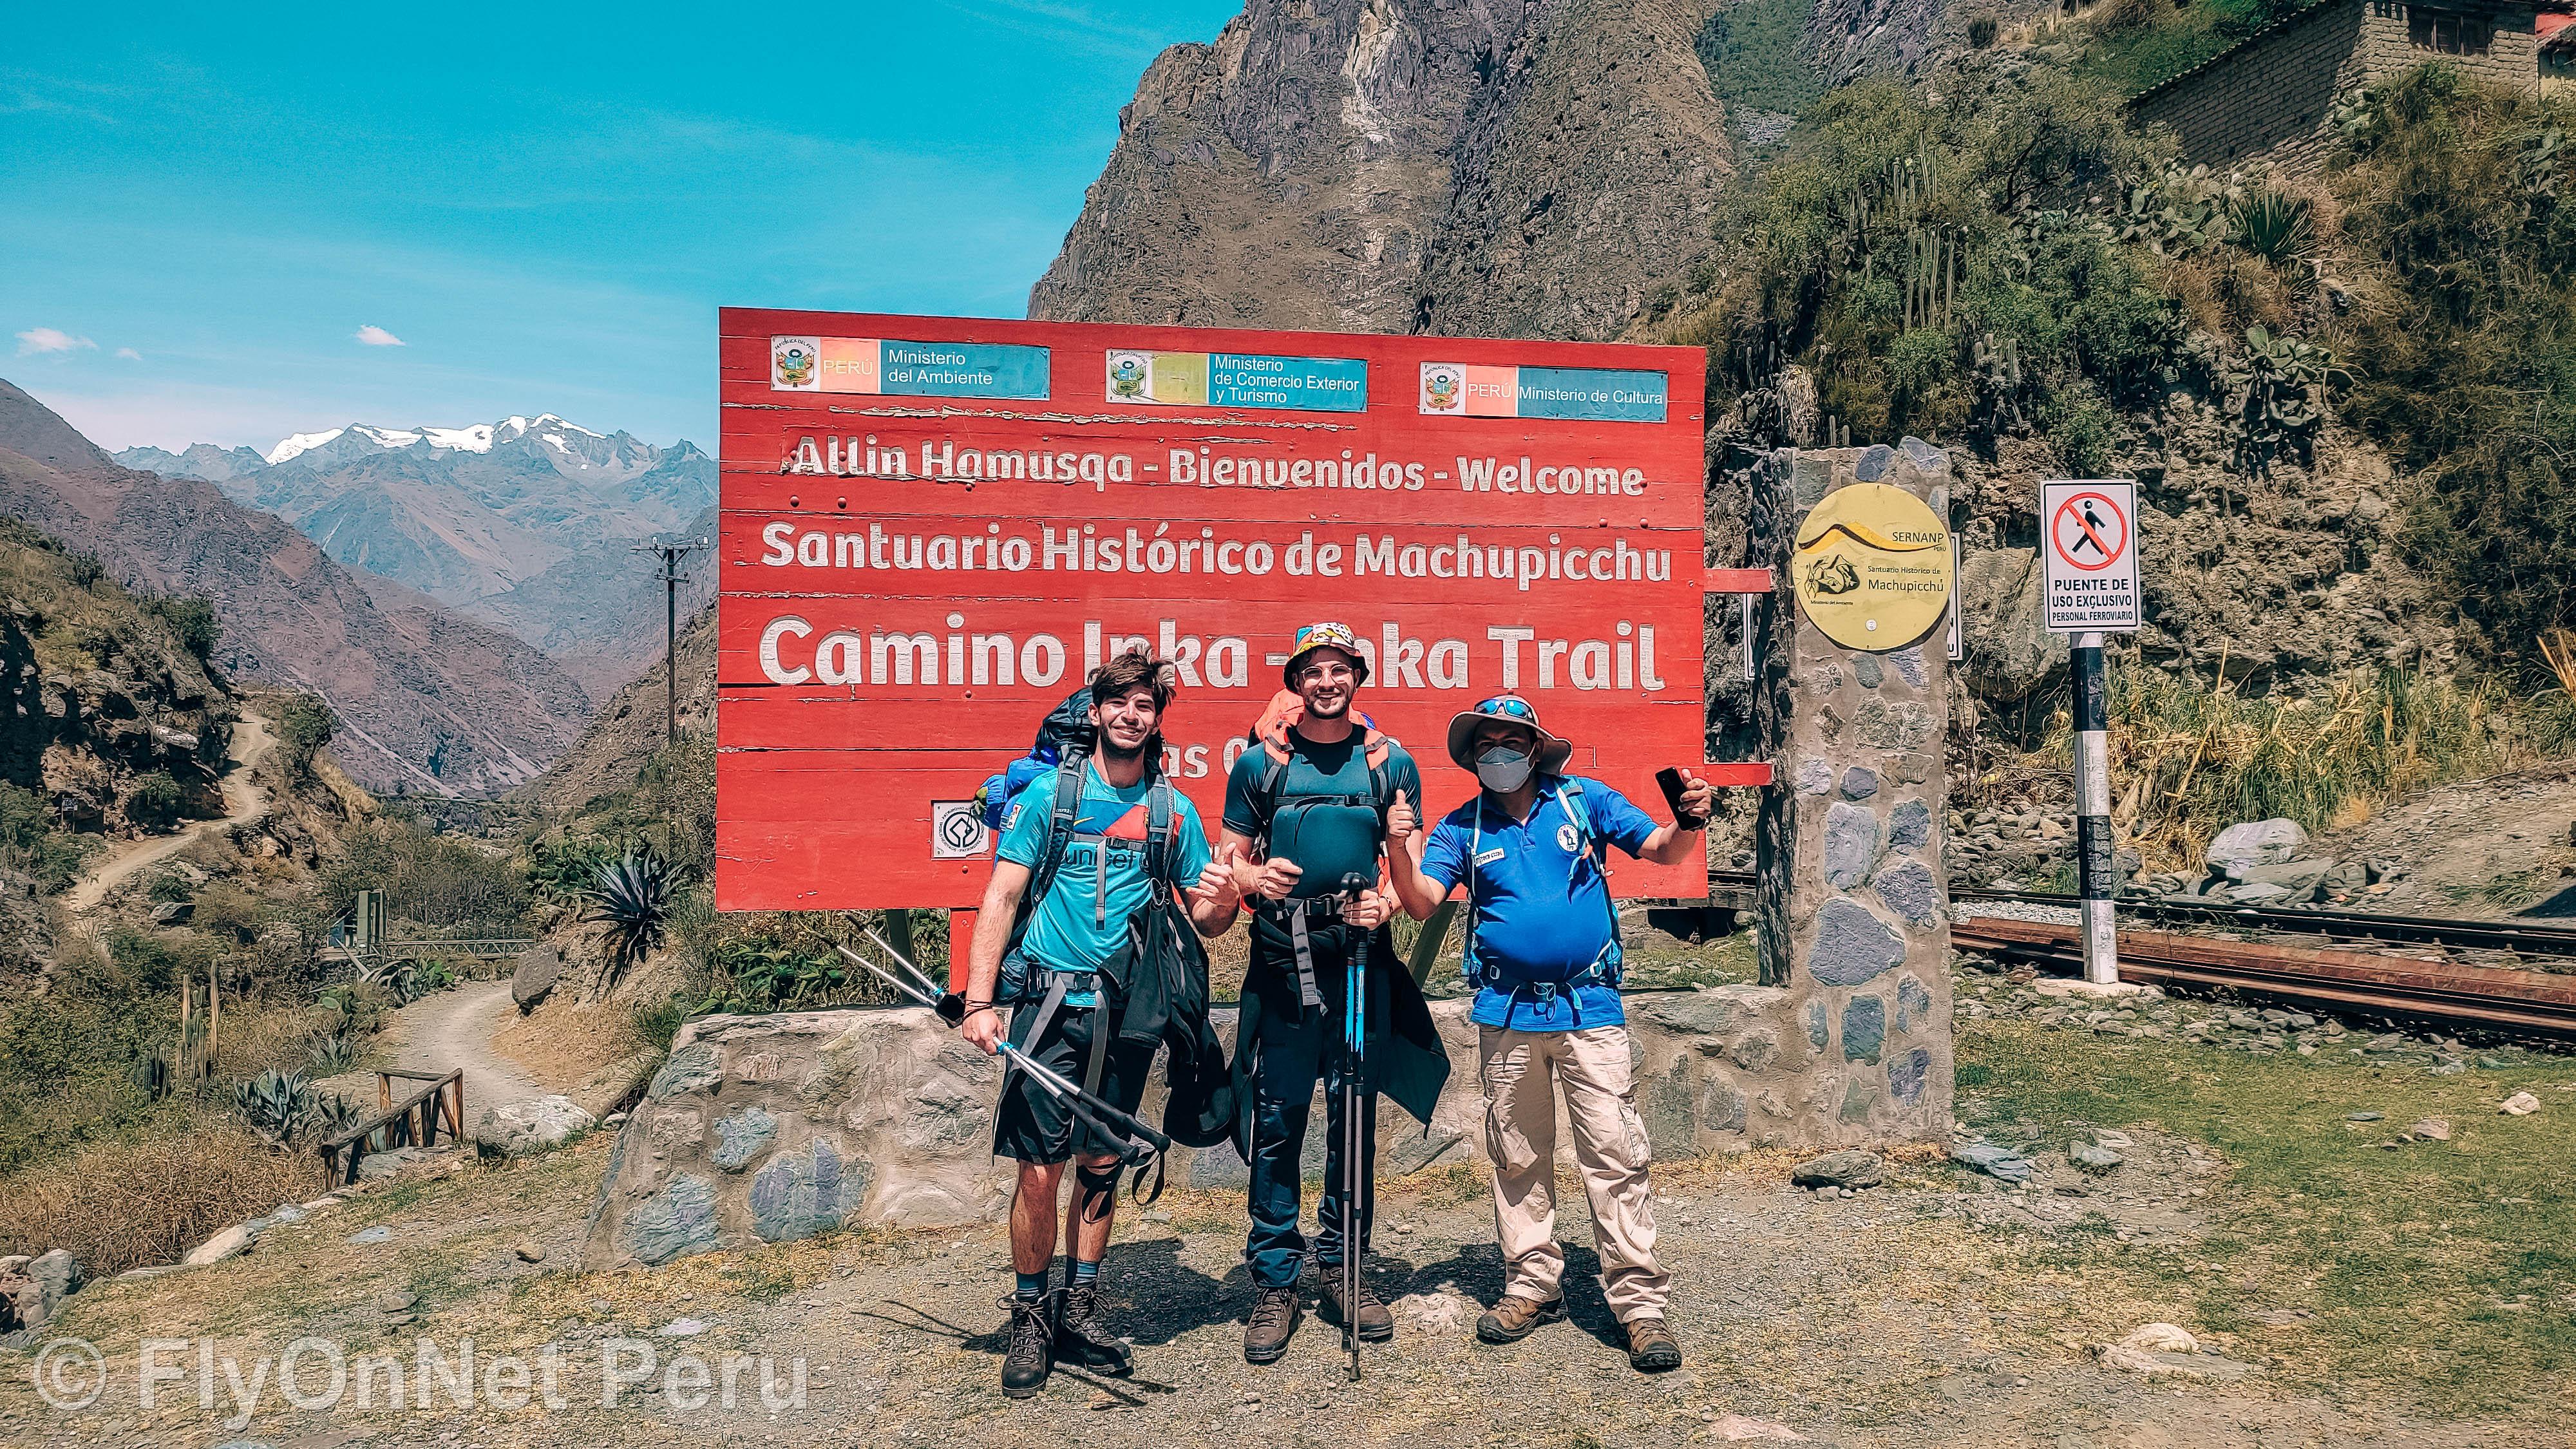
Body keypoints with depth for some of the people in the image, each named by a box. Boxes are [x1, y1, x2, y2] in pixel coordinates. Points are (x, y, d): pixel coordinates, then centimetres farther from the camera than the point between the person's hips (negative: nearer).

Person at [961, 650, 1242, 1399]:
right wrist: (979, 1000, -13)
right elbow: (1001, 898, -3)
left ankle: (1078, 1311, 23)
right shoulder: (1048, 794, 1)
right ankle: (1031, 1318, 12)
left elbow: (1204, 920, 11)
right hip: (1053, 1000, -3)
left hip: (1129, 1011, 3)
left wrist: (1223, 902, -13)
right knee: (1040, 1169, -5)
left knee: (1101, 1164, 10)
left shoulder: (1174, 810, 8)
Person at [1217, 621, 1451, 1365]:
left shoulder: (1391, 763, 7)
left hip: (1362, 962, 1)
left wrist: (1386, 903, -12)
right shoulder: (1260, 763, 4)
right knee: (1276, 1121, 0)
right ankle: (1275, 1281, 10)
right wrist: (1252, 877, -14)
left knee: (1355, 1117, 8)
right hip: (1281, 965, -1)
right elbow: (1227, 858, 8)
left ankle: (1345, 1264, 23)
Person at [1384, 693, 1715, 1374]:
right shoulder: (1463, 827, 7)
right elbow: (1421, 901, -3)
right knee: (1518, 1158, 10)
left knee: (1614, 1153, -6)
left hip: (1589, 1005, -2)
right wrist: (1399, 847, -22)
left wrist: (1689, 820, -20)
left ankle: (1639, 1302, 0)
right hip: (1506, 1012, 2)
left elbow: (1664, 850, 3)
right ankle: (1532, 1285, 22)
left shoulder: (1584, 800, 4)